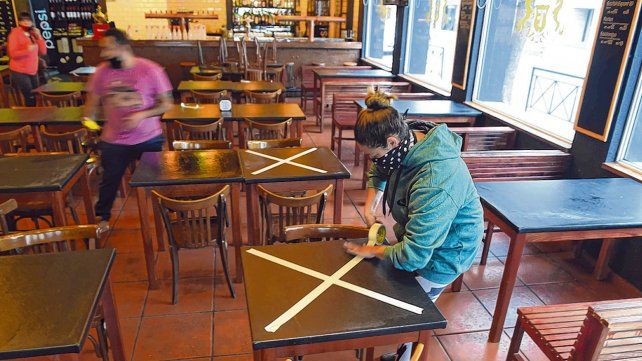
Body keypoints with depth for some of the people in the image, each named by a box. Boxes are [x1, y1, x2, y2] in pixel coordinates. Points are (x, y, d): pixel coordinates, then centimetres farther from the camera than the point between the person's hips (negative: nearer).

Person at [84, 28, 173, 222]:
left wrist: (142, 115, -23)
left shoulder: (150, 70, -14)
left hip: (149, 139, -2)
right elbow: (92, 102, 7)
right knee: (109, 181, 15)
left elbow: (166, 103, -11)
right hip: (114, 141, 3)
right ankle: (100, 218, 36)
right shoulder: (102, 71, -5)